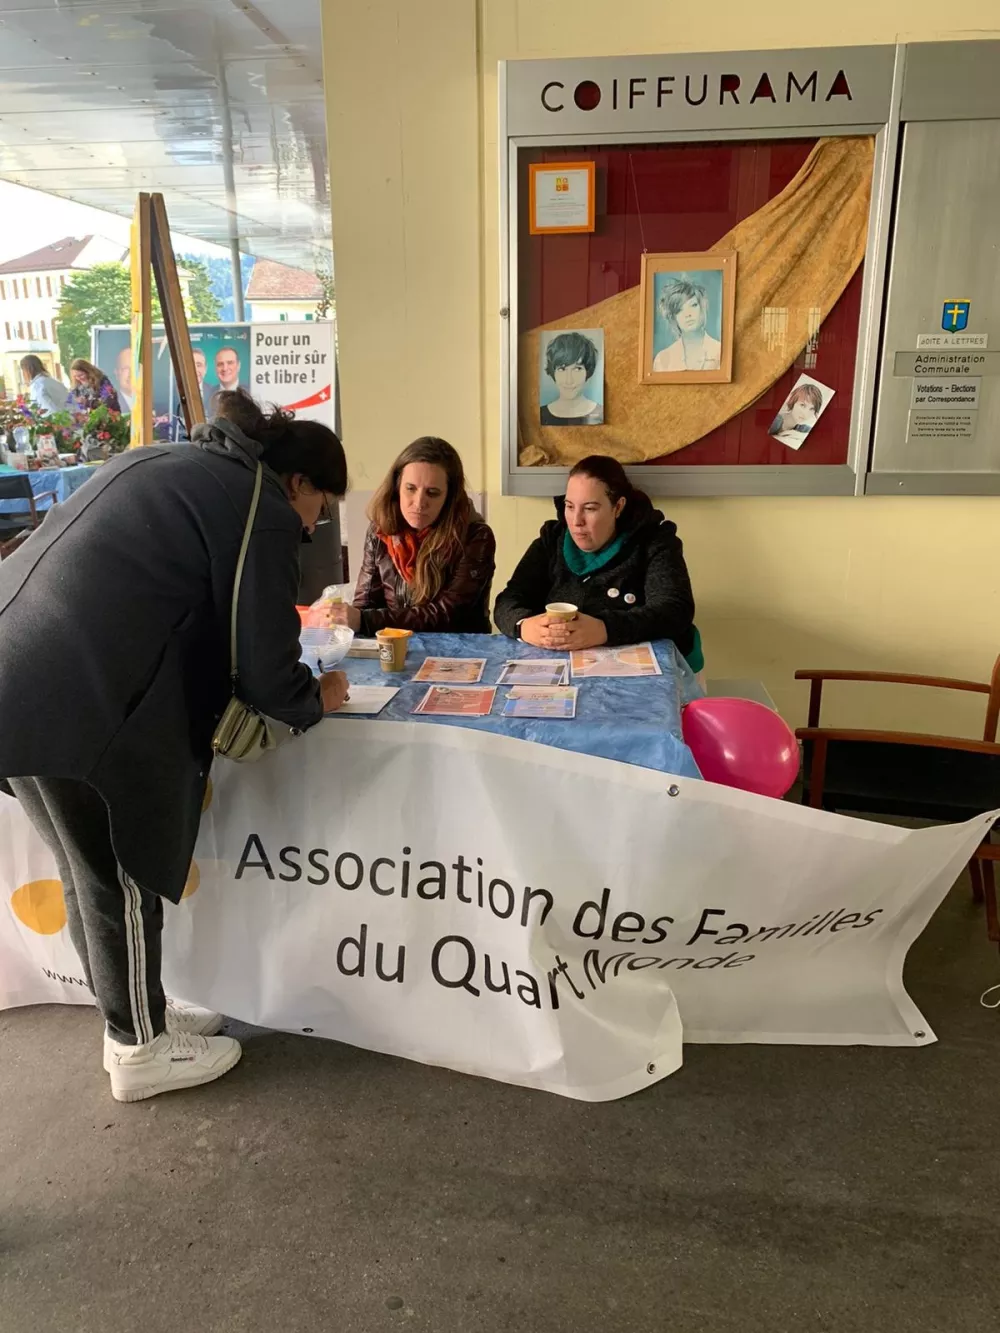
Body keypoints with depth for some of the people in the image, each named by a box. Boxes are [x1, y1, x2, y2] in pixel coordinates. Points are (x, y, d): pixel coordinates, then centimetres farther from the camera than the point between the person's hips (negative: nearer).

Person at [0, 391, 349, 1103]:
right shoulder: (263, 512, -7)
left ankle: (136, 1011, 41)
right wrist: (316, 700, 14)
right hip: (79, 705, -9)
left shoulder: (165, 461, 21)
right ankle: (140, 1049, 31)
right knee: (125, 878, 10)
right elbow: (263, 667, -7)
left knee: (94, 872, 22)